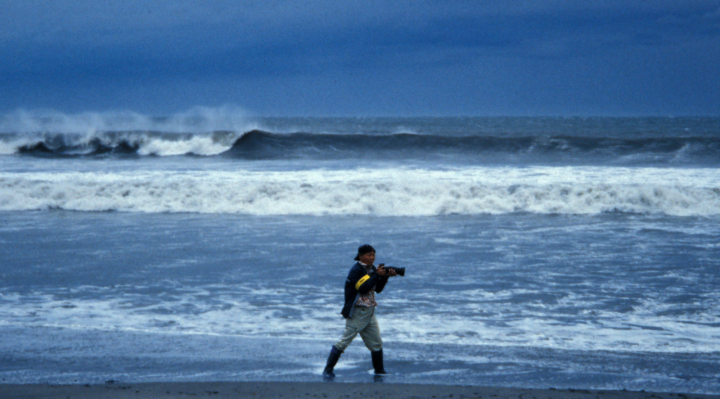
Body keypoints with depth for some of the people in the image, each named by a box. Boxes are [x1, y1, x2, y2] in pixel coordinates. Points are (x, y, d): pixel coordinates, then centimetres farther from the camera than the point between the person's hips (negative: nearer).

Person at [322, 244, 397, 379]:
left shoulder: (371, 269, 12)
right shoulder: (356, 270, -13)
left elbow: (378, 289, 11)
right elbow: (364, 288, -24)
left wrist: (386, 276, -2)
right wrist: (377, 275, -21)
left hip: (369, 312, 8)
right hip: (357, 312, -8)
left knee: (376, 342, 11)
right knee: (345, 341, -8)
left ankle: (379, 370, 24)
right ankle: (328, 370, -4)